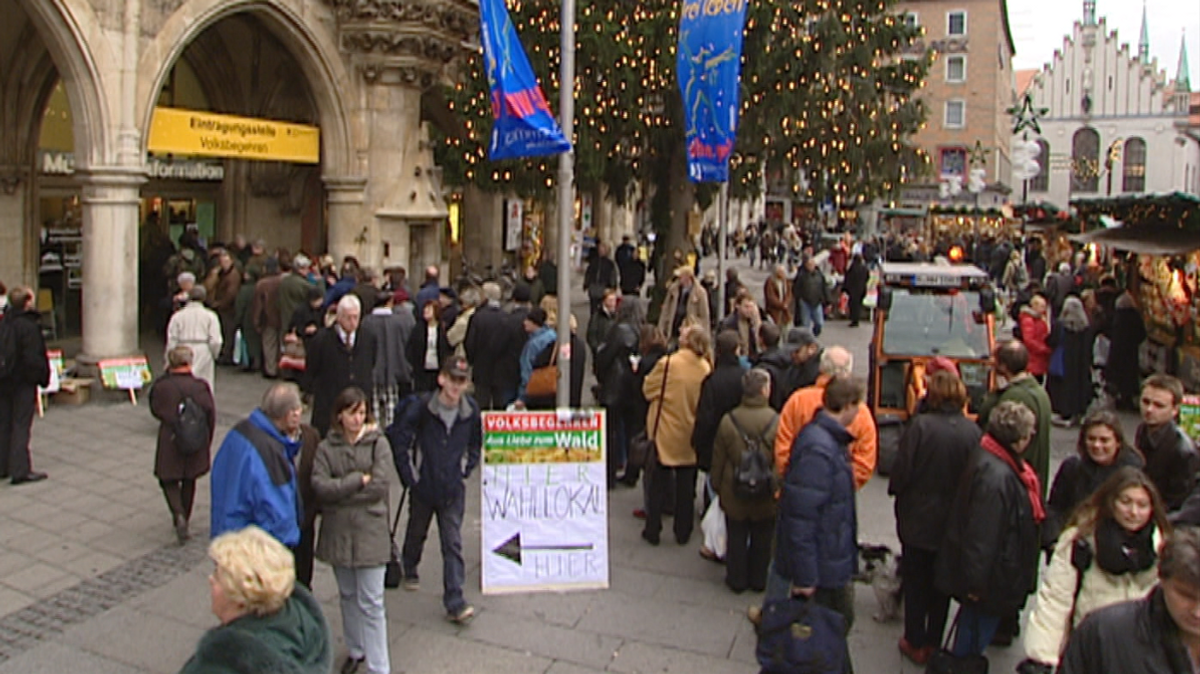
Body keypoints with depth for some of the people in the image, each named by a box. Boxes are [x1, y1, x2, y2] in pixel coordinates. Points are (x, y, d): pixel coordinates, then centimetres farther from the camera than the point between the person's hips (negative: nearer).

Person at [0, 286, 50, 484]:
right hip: (23, 382, -7)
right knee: (21, 426, -3)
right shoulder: (29, 326, -18)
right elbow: (33, 358, -20)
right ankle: (20, 470, -1)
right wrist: (43, 377, -8)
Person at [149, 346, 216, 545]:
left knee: (168, 480, 12)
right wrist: (206, 442, 7)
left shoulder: (161, 386, -11)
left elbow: (155, 410, 5)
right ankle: (183, 518, 30)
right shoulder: (201, 386, -9)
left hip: (170, 442, -2)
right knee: (189, 481, 18)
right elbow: (211, 416, -6)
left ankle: (179, 515, -10)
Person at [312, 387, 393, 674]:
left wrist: (339, 491, -11)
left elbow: (379, 487, -14)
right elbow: (320, 486, -11)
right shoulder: (326, 447, 0)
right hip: (337, 531, 3)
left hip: (370, 531, -3)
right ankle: (355, 650, 38)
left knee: (370, 603, -1)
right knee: (348, 596, 19)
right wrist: (359, 480, -14)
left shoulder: (378, 443, -6)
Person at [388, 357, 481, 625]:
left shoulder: (471, 410, -5)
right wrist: (408, 476, -8)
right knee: (417, 532, 21)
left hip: (453, 489, 1)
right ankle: (409, 569, 51)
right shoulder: (421, 406, -15)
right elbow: (397, 438, -10)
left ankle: (454, 602, 1)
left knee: (453, 543, -2)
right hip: (423, 485, -1)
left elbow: (475, 443, 13)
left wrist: (466, 470, 4)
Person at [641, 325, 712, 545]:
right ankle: (683, 532, 23)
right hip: (691, 435, 3)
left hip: (665, 434, -3)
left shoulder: (667, 364, -20)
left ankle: (653, 530, 17)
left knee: (659, 485, 10)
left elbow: (648, 391, -8)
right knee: (686, 487, 14)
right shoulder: (706, 368, -8)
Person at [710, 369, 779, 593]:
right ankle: (759, 580, 31)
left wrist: (717, 486, 10)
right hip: (767, 496, 0)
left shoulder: (728, 420, -13)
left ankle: (737, 580, 27)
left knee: (736, 539, 16)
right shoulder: (777, 422, -17)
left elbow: (718, 459, -4)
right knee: (762, 540, 17)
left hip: (734, 493, 1)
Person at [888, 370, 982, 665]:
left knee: (915, 582, 14)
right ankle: (934, 643, 30)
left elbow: (901, 471, -17)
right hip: (954, 522, 3)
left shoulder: (921, 426, -21)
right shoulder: (972, 431, -12)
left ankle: (915, 643, 23)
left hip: (918, 519, -3)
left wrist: (895, 489, 3)